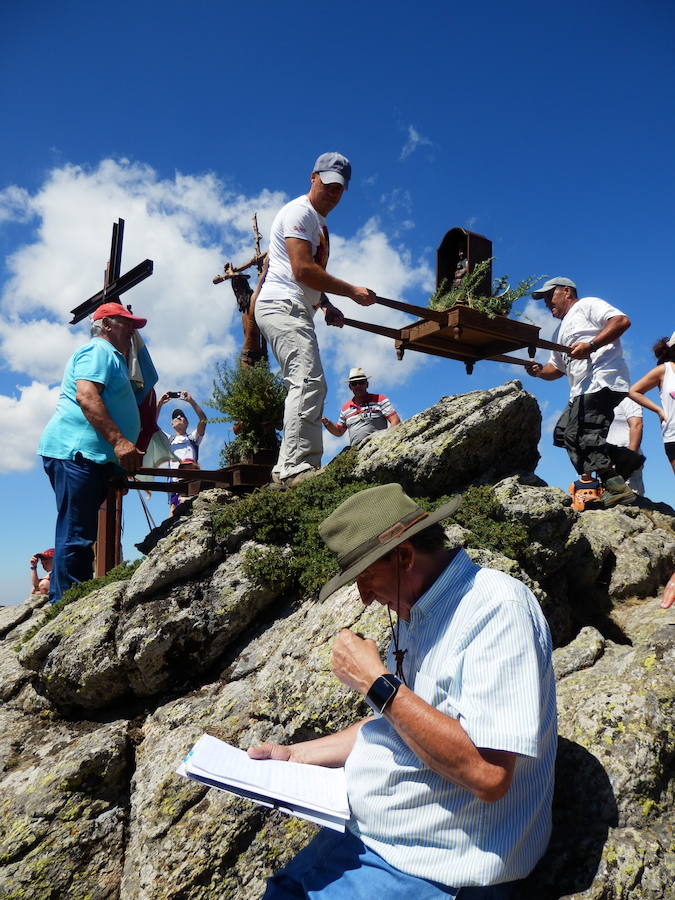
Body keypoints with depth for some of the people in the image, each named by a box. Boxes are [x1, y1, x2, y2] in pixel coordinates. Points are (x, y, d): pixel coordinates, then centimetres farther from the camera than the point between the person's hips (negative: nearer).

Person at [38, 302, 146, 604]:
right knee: (75, 536, -13)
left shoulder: (110, 357, 31)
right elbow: (86, 396, -20)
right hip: (76, 451, -11)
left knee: (80, 536, 10)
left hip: (93, 458, 11)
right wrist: (119, 441, -27)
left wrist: (119, 467, 34)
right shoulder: (99, 351, -2)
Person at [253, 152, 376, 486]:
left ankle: (287, 469, 9)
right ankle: (296, 468, -26)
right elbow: (302, 270, -18)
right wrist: (351, 291, -14)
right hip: (283, 307, -11)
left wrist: (326, 305, 17)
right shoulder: (299, 211, -5)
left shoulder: (318, 221, 26)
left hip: (295, 311, 11)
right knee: (309, 382, -22)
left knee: (308, 386, 8)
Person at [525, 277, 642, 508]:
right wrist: (539, 371, 8)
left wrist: (591, 346, -20)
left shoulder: (587, 305, 6)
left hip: (602, 381, -10)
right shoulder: (561, 332, 33)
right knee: (562, 434, 4)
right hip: (582, 392, 10)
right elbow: (556, 368, 31)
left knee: (580, 435, -20)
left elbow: (622, 321, -10)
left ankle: (616, 487, -18)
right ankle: (626, 460, 1)